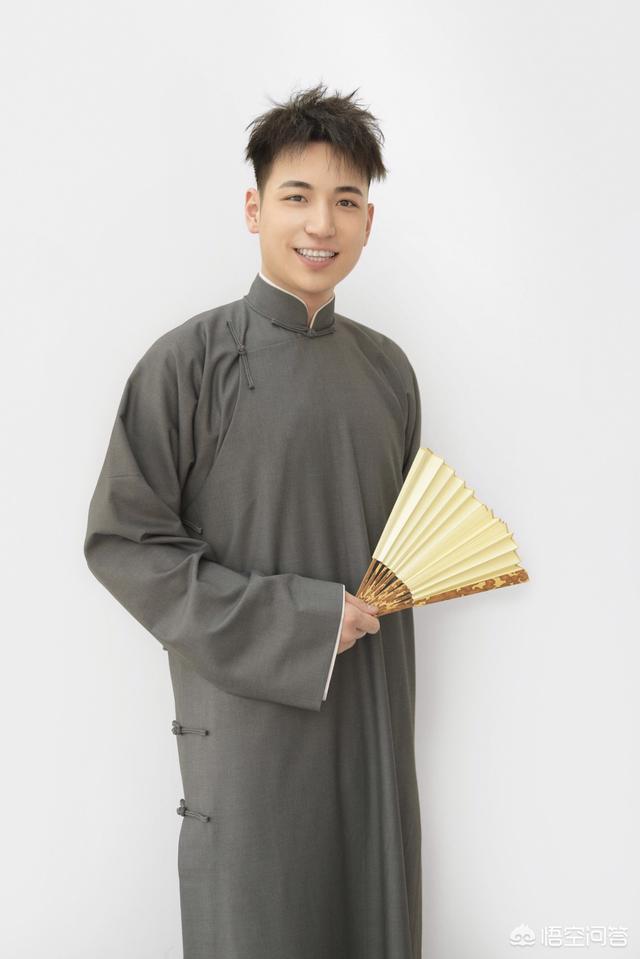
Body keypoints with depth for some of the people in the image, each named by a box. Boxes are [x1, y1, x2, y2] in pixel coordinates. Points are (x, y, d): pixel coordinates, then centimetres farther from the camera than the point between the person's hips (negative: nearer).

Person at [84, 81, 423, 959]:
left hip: (373, 701, 5)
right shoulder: (191, 361, -9)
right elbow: (123, 539, -11)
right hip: (250, 704, -4)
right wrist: (295, 620, -16)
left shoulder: (386, 367, 7)